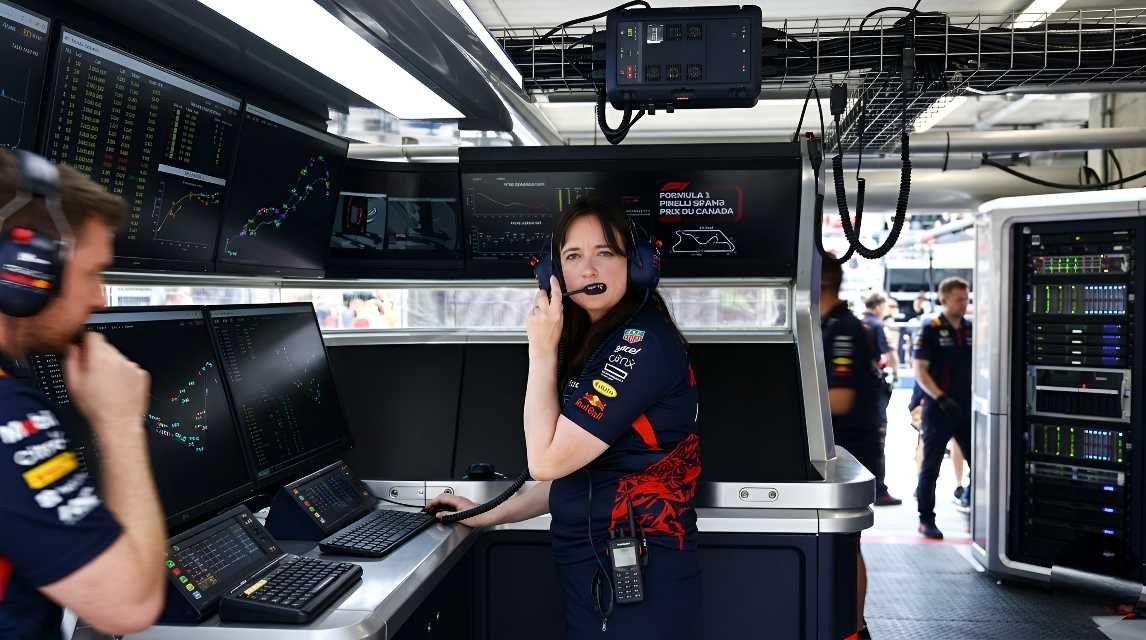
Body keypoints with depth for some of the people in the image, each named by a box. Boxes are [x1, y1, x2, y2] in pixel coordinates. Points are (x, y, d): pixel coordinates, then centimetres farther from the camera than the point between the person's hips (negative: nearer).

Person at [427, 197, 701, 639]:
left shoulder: (643, 343, -18)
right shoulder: (596, 345, 11)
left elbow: (547, 460, -19)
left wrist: (542, 351, -13)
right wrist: (488, 516, 15)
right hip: (591, 573, 9)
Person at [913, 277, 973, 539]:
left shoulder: (972, 329, 8)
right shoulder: (930, 330, -6)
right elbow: (920, 372, -10)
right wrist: (942, 399, -19)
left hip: (968, 409, 5)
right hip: (938, 410, -5)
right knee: (931, 467, 4)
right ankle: (926, 520, 13)